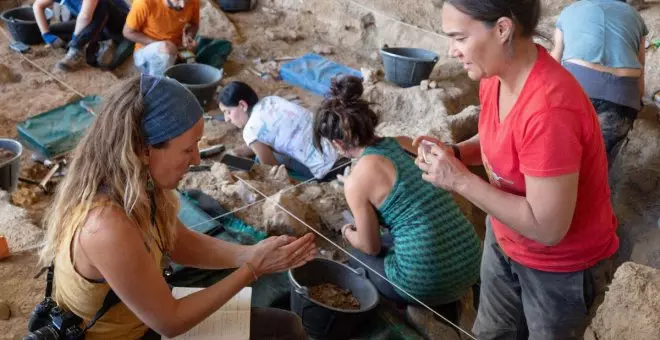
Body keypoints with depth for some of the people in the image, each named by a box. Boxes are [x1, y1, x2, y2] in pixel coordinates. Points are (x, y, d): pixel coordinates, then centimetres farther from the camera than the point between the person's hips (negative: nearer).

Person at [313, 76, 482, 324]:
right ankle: (445, 308, 26)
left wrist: (348, 233, 23)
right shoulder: (407, 143, 5)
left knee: (360, 256, 24)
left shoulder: (356, 181, -12)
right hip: (471, 265, 5)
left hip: (426, 283, -5)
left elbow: (371, 246, 1)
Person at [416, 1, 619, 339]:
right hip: (504, 242, 8)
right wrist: (455, 153, -11)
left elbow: (547, 227, -32)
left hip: (561, 265, -7)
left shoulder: (549, 110, -37)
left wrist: (460, 180, -29)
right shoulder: (495, 75, -10)